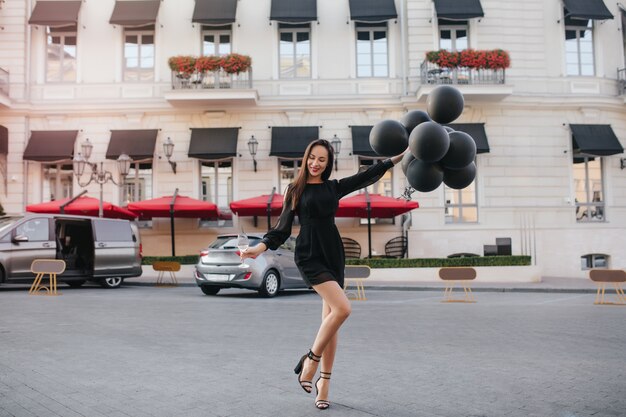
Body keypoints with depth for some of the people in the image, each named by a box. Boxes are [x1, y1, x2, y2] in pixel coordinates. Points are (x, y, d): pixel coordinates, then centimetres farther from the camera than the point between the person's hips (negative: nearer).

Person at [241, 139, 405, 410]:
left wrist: (400, 156, 14)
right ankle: (310, 361, -4)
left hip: (333, 254, 4)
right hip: (309, 256, -4)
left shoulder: (334, 187, 13)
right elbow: (283, 226, 4)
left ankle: (324, 382, 11)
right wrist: (261, 246, -11)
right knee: (342, 308, -21)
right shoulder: (295, 190, 6)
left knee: (331, 316, 2)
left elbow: (368, 175, 15)